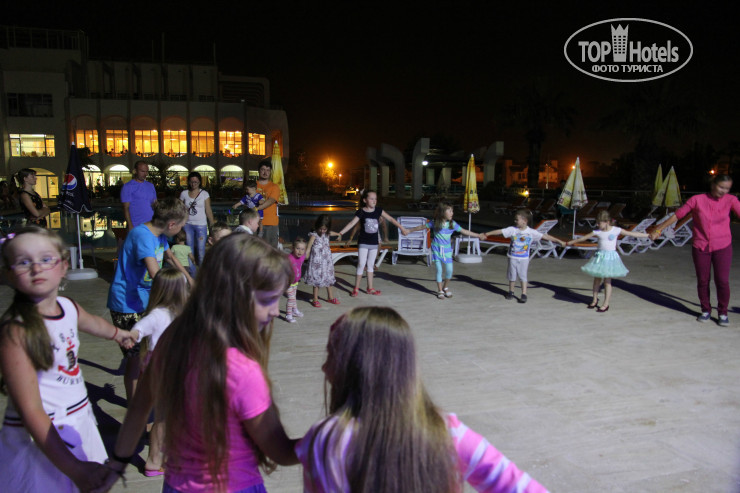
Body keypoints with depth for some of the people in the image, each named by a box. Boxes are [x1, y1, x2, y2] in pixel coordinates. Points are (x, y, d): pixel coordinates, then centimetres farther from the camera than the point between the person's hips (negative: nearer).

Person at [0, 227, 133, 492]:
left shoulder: (68, 307, -2)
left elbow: (91, 322, 24)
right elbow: (31, 411, -25)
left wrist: (117, 333, 45)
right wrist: (73, 468, -27)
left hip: (79, 420, 7)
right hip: (40, 439, -7)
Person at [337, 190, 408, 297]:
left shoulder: (378, 210, -1)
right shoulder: (361, 212, -11)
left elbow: (390, 219, 2)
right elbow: (352, 223, -16)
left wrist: (402, 228, 0)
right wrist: (341, 233, -26)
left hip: (374, 243, 3)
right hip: (363, 243, -3)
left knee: (371, 265, 13)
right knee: (361, 265, -4)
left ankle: (370, 288, 23)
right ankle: (356, 288, 7)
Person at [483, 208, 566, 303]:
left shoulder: (532, 232, -7)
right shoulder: (512, 229, -7)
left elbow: (545, 236, -6)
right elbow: (500, 231, -6)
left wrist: (559, 241, -6)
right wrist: (486, 234, -8)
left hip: (524, 259, -1)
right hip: (513, 257, 1)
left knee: (523, 276, 1)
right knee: (512, 276, 11)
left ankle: (524, 294, 6)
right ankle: (511, 292, 28)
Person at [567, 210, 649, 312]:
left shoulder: (616, 230, -7)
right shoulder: (597, 232, 0)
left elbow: (632, 234, -3)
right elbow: (584, 237, 10)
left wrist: (649, 235, -2)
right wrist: (571, 242, 16)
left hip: (610, 257, -4)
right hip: (600, 256, 4)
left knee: (607, 281, -2)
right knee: (597, 279, 11)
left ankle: (606, 304, 6)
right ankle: (595, 300, 26)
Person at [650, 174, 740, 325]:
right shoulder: (697, 200, -3)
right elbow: (677, 215, 3)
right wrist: (658, 230, 7)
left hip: (722, 247, 0)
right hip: (701, 247, 0)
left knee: (722, 281, -2)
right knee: (703, 281, 7)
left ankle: (722, 313, 16)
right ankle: (705, 310, 25)